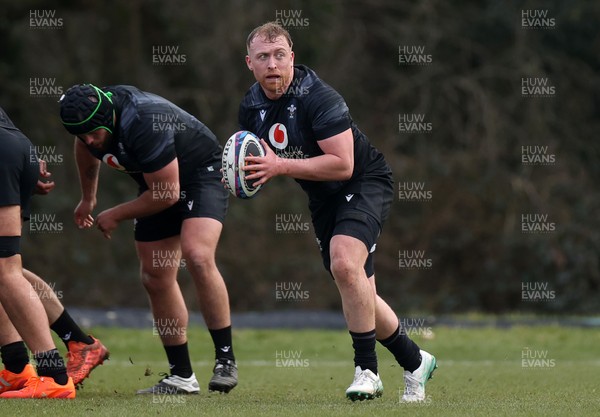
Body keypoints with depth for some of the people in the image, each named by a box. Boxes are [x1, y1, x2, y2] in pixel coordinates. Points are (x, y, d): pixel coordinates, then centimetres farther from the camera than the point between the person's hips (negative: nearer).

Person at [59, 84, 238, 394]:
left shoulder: (142, 125, -37)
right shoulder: (88, 116, -13)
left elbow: (168, 193, -27)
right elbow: (86, 147, 16)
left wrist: (116, 215, -13)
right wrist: (88, 198, 29)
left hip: (202, 173, -8)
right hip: (158, 184, 8)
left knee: (197, 256, -29)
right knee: (155, 278, 2)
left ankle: (226, 360, -20)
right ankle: (181, 377, 9)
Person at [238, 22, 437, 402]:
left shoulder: (318, 97, -25)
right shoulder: (251, 107, -3)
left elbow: (342, 164, -31)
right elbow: (261, 163, 13)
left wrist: (282, 166, -35)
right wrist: (246, 176, -11)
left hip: (365, 182, -8)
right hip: (323, 199, 8)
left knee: (344, 262, -31)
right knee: (358, 294, 8)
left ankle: (367, 370, -21)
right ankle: (415, 362, 29)